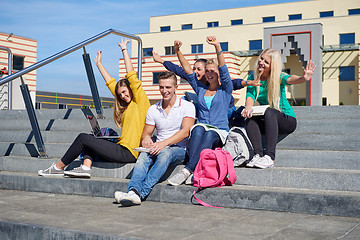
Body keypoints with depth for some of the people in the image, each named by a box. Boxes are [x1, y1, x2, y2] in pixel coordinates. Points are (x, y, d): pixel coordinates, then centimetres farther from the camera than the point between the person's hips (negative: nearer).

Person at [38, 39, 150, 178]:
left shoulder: (141, 101, -2)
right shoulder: (126, 106, 22)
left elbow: (131, 75, -7)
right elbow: (111, 83, 28)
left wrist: (124, 50, 0)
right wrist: (99, 64, 34)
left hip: (128, 153, -9)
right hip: (122, 148, 9)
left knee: (83, 138, -6)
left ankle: (58, 167, 7)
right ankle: (86, 167, -7)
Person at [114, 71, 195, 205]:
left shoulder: (187, 106, 0)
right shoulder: (153, 110, 14)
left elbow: (185, 131, -14)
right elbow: (146, 132, 15)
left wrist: (164, 143, -27)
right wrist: (146, 138, -12)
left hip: (180, 149, -4)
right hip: (159, 148, 4)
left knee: (164, 153, -37)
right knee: (144, 155, -30)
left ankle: (140, 193, -49)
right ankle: (133, 190, -51)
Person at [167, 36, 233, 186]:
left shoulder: (225, 90, 11)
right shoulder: (201, 89, 22)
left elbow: (223, 70, -5)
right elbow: (188, 71, 14)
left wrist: (218, 47, -20)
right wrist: (178, 52, 2)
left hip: (219, 133, -2)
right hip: (201, 128, 2)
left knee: (209, 135, -37)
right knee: (198, 129, -35)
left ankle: (187, 170, -47)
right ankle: (194, 171, -49)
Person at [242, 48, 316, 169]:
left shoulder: (278, 77, -10)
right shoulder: (252, 78, 2)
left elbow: (290, 79, -33)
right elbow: (250, 96, -13)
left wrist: (303, 78, -57)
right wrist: (248, 108, -38)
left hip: (287, 120, -4)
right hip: (268, 121, 4)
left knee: (270, 112, -35)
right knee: (250, 119, -26)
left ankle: (270, 157, -42)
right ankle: (258, 154, -34)